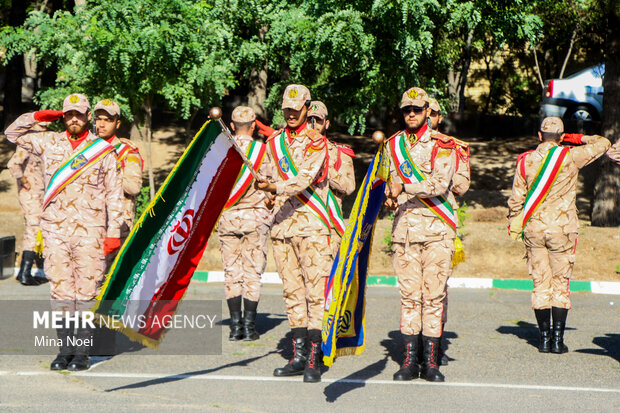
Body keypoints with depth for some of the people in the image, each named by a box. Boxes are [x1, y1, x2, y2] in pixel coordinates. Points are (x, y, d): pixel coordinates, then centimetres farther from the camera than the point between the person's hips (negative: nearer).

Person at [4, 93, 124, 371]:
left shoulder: (104, 150, 5)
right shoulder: (50, 143, 11)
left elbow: (114, 194, 6)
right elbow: (13, 133, 20)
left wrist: (113, 232, 1)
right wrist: (38, 117, 7)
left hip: (89, 231, -2)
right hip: (55, 228, 2)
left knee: (87, 290, -4)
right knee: (60, 289, 2)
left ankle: (82, 353, 1)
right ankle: (65, 350, 9)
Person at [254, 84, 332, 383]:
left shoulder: (316, 142, -3)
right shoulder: (274, 142, 14)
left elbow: (305, 178, -18)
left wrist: (274, 187, -30)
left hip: (311, 224, -5)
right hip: (282, 223, 6)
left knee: (315, 289, -8)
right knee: (292, 290, 6)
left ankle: (314, 358, -8)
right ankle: (299, 355, 11)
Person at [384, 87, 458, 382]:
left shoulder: (442, 145, -1)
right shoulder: (393, 145, 13)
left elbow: (440, 184, -13)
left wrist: (404, 188, -17)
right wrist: (392, 199, 0)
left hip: (436, 228, -3)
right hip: (404, 227, 3)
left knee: (434, 295, -2)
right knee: (408, 294, 2)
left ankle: (430, 361, 3)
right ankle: (409, 360, 6)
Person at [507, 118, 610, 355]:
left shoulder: (525, 161, 0)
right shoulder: (570, 157, -7)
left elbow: (516, 199, 4)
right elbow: (603, 144, 4)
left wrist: (514, 225, 17)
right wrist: (579, 139, 15)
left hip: (533, 229, 2)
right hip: (562, 229, -2)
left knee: (540, 284, 8)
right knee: (561, 284, 4)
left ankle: (544, 338, 7)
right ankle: (557, 339, 1)